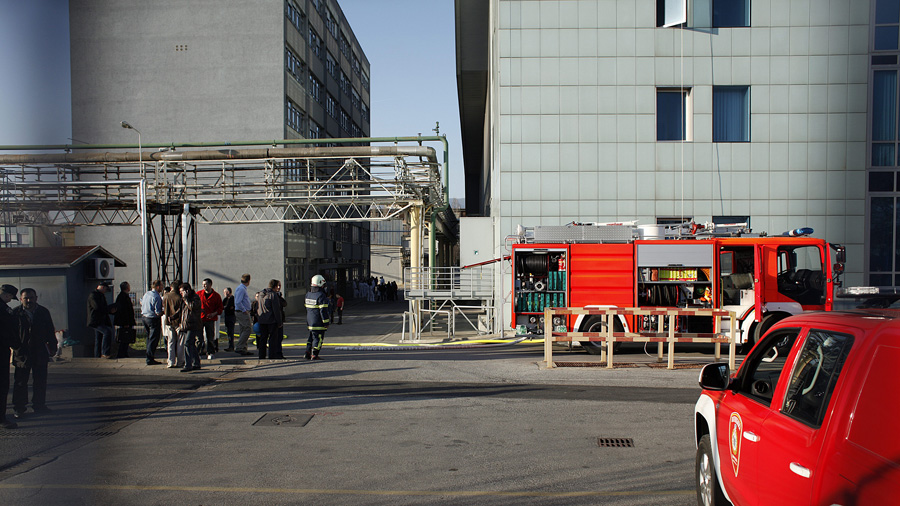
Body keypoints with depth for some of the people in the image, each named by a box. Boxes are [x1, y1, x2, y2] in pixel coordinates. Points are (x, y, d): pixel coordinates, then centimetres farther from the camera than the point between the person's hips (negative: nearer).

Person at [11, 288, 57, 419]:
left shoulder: (43, 312, 4)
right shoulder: (16, 313, -5)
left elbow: (50, 331, 10)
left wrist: (52, 347, 8)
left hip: (40, 352, 3)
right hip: (22, 353, -2)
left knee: (40, 380, 9)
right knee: (20, 381, 5)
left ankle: (39, 405, 21)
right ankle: (19, 408, 15)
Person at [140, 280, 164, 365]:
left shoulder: (146, 294, 7)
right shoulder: (156, 297, -19)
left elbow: (142, 307, 16)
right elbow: (158, 312, -21)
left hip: (144, 317, 9)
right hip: (153, 319, -9)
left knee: (149, 338, 18)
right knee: (153, 340, -1)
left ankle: (150, 358, 24)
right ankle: (150, 359, 1)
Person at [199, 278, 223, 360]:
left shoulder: (216, 295, 3)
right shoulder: (199, 294, 8)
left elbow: (220, 308, 6)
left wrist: (214, 313, -11)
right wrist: (199, 309, -7)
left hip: (211, 319, -1)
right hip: (199, 318, 1)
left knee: (210, 338, 3)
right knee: (198, 337, -5)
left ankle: (210, 353, 12)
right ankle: (198, 353, 6)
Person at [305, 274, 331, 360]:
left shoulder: (308, 294, 8)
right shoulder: (321, 296, -18)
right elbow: (323, 310, -19)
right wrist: (326, 322, -14)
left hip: (310, 321, 8)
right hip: (319, 323, -8)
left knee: (312, 337, 19)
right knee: (318, 338, 0)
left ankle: (308, 353, 17)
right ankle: (314, 355, 1)